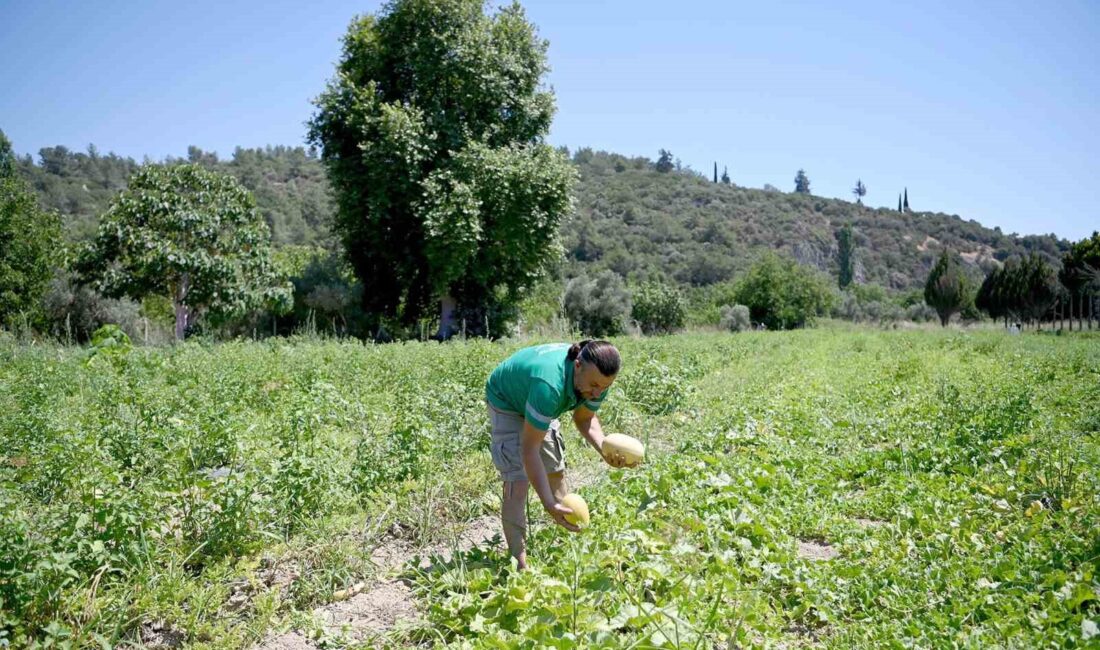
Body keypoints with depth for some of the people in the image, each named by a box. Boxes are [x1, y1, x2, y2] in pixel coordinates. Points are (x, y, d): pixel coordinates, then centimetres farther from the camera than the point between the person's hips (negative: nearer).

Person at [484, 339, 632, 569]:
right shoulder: (549, 384, -46)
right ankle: (519, 563, -9)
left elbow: (584, 418, -4)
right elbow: (530, 448, -41)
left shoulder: (597, 379, -24)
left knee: (556, 472, 10)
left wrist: (605, 449, -24)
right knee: (518, 482, -16)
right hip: (507, 403, -7)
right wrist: (549, 505, -44)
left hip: (539, 405, 7)